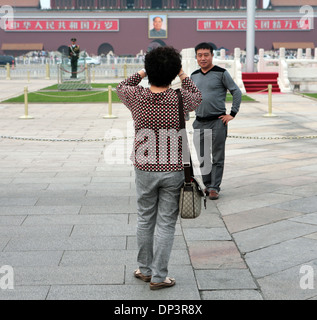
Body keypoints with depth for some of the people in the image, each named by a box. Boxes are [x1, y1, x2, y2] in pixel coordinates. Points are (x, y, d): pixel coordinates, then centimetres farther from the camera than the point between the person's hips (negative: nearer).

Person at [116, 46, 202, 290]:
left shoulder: (136, 97, -9)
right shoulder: (180, 99, -11)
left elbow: (122, 87, 17)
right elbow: (197, 97, 14)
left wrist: (143, 73, 19)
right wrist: (184, 76, 20)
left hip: (145, 170, 2)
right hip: (173, 171, -2)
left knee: (145, 220, 17)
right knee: (166, 225, 6)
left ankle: (145, 269, 30)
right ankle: (158, 277, 12)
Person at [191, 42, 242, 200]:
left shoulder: (221, 73, -4)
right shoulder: (194, 76, 11)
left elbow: (236, 92, -1)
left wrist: (232, 114, -6)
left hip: (217, 122, -5)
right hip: (199, 122, 5)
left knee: (217, 158, 1)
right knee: (202, 157, 9)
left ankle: (214, 188, 8)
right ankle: (207, 185, 24)